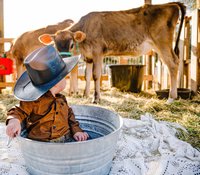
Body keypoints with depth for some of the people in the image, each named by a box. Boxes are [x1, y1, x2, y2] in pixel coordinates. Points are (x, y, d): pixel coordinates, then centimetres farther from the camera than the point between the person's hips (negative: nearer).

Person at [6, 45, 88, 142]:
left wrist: (76, 131, 8)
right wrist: (14, 121, -23)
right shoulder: (34, 101, -8)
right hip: (40, 144, -4)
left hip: (66, 140, 4)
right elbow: (19, 111, -1)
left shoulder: (61, 99, 13)